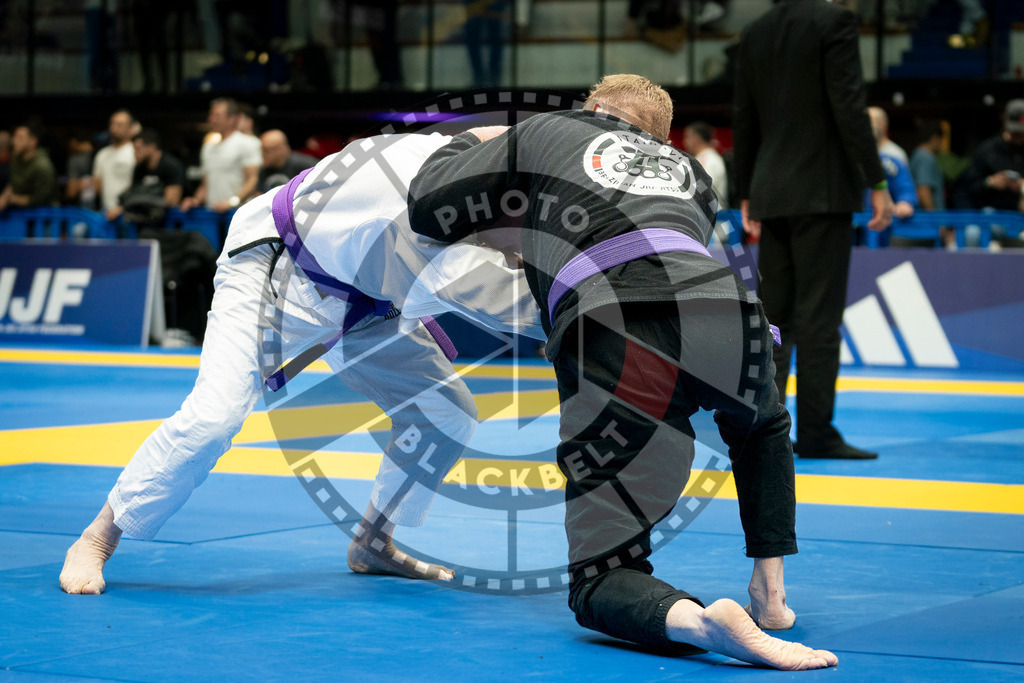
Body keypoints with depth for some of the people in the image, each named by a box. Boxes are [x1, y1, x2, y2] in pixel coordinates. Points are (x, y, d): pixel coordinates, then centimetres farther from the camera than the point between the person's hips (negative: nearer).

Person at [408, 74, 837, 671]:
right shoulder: (689, 172, 37)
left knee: (601, 580, 6)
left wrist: (473, 143, 48)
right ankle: (771, 594, 31)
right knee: (762, 424, 42)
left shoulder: (544, 133, 27)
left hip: (614, 345, -4)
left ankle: (697, 621, -25)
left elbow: (428, 207, 26)